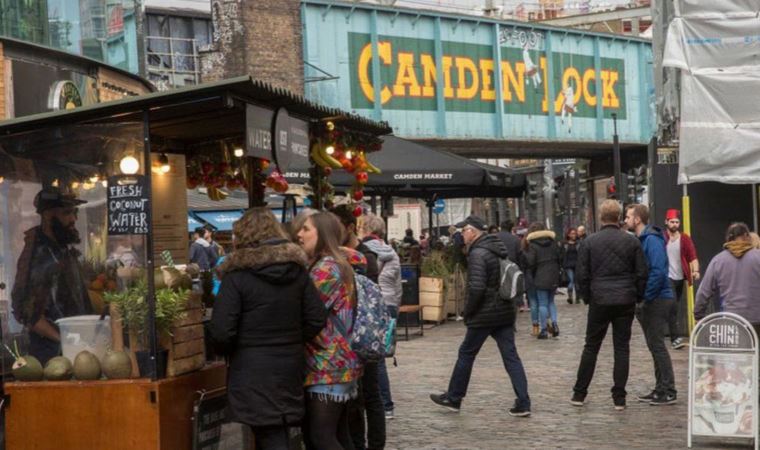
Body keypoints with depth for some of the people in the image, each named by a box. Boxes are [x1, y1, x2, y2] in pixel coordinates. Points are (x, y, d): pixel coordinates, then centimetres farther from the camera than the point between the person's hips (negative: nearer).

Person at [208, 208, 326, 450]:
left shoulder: (237, 275, -11)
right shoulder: (297, 269, 5)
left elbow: (220, 332, -15)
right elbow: (317, 319, 4)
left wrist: (228, 351, 5)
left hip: (253, 373, -5)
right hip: (290, 366, 5)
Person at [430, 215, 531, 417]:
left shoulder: (477, 254, -15)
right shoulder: (500, 249, 11)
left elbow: (476, 287, -23)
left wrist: (468, 311, -10)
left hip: (484, 316, -7)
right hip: (505, 313, 7)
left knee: (466, 354, 8)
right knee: (511, 357, 6)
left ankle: (453, 398, 20)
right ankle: (523, 403, 1)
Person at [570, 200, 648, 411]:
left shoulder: (590, 242, -2)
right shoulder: (632, 241, -1)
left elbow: (582, 275, -1)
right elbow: (642, 274, 0)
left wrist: (588, 297, 11)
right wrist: (638, 297, 10)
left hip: (599, 301, 0)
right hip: (625, 301, 0)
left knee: (591, 347, 10)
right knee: (622, 348, 6)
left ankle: (579, 394, 14)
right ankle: (619, 398, 4)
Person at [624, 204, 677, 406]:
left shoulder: (652, 240, -15)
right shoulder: (641, 239, 14)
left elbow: (658, 272, -23)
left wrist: (644, 297, -20)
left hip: (658, 299, -10)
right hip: (648, 300, 10)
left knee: (657, 344, -6)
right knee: (654, 345, 13)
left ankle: (668, 392, -1)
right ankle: (661, 388, 20)